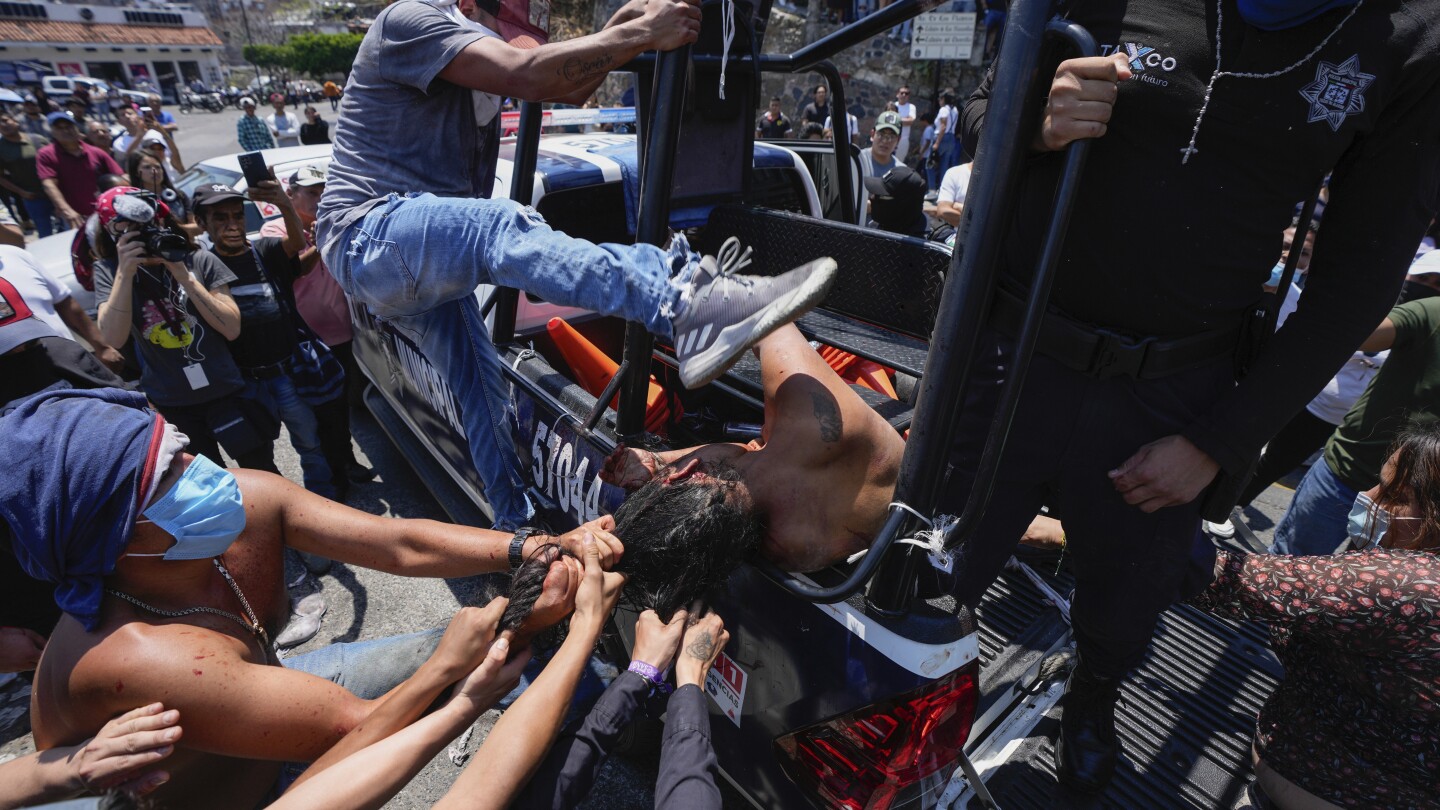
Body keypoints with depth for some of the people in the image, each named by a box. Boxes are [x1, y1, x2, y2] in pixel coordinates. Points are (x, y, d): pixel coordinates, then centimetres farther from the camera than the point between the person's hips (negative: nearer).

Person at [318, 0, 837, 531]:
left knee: (481, 386, 7)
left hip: (424, 262, 10)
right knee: (499, 228, -37)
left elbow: (569, 88, 2)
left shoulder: (484, 59, 16)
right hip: (367, 238, -9)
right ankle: (688, 305, -57)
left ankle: (518, 527, 17)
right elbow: (523, 74, -25)